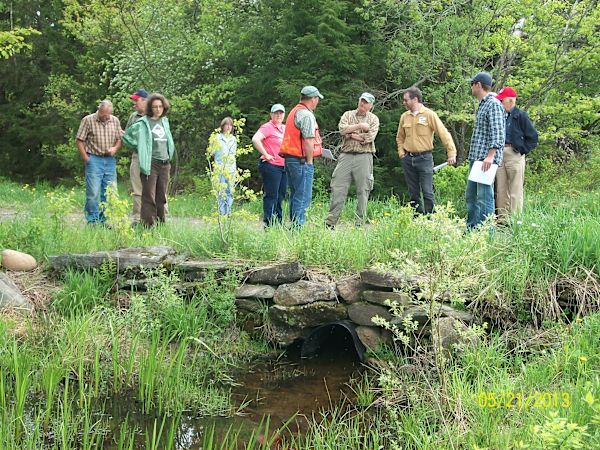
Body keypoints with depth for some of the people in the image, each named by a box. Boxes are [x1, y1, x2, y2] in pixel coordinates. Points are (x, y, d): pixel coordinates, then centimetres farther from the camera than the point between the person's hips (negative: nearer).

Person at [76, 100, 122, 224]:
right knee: (93, 193, -5)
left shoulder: (115, 121, 8)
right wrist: (86, 159, -7)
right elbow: (79, 140, -3)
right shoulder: (88, 120, -4)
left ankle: (105, 220, 15)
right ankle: (92, 221, 4)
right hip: (94, 159, -4)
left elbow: (119, 139, 14)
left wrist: (115, 148, -7)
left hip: (110, 160, 4)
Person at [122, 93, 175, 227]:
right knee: (149, 196, -7)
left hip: (165, 164, 6)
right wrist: (140, 147, 2)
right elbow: (126, 136, 1)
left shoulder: (165, 121, 14)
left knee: (161, 197, 9)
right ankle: (148, 225, -6)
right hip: (150, 163, -6)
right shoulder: (143, 123, -3)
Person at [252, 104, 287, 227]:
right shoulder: (267, 127, -8)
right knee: (271, 196, -7)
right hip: (271, 166, -8)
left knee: (280, 196, 11)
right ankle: (268, 224, -4)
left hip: (284, 166, 8)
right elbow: (255, 139, -24)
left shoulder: (285, 128, 15)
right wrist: (266, 155, -21)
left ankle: (278, 223, 18)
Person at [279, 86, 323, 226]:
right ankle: (298, 225, -9)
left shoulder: (294, 111, 17)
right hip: (301, 160, -10)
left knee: (295, 195, 15)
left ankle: (294, 224, 19)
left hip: (290, 158, 10)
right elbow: (308, 141, -18)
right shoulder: (307, 115, -13)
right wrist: (309, 161, -12)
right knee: (303, 197, -7)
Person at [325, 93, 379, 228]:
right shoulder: (348, 114, 13)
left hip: (364, 157, -1)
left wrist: (351, 134, -5)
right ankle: (330, 222, 1)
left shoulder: (373, 119, 8)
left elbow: (370, 137, -8)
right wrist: (360, 126, -8)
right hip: (346, 155, 1)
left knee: (363, 191, 0)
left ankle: (359, 223, 7)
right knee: (338, 189, -2)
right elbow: (342, 128, -7)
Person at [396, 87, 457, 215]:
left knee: (427, 192, -7)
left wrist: (452, 153, -14)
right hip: (408, 159, 5)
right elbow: (400, 137, 22)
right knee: (413, 193, 8)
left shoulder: (429, 114, -6)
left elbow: (444, 134, -8)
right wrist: (401, 153, 8)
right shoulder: (404, 116, 9)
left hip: (424, 158, -5)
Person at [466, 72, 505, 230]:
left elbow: (497, 133, -19)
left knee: (484, 197, -9)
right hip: (476, 158, 10)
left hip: (486, 159, -10)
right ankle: (471, 229, 22)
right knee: (471, 195, 14)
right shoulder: (482, 105, 19)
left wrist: (490, 155, -27)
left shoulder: (494, 104, -11)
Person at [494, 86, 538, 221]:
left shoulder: (520, 116, -5)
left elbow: (532, 136, -6)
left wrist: (522, 150, -8)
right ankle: (502, 218, 15)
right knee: (500, 189, 9)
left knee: (515, 190, -2)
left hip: (514, 155, -6)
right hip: (498, 155, 6)